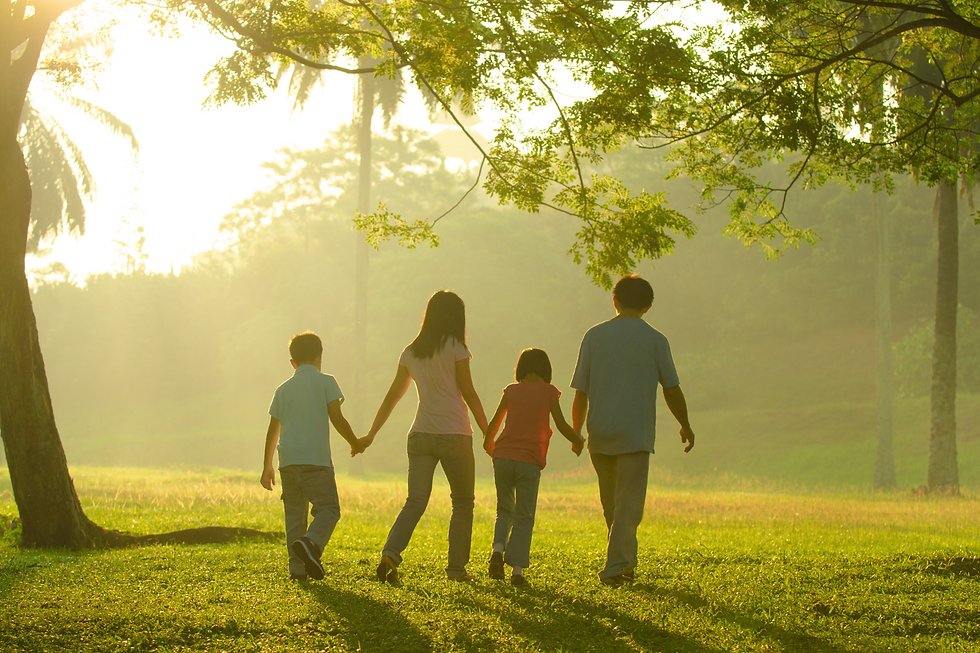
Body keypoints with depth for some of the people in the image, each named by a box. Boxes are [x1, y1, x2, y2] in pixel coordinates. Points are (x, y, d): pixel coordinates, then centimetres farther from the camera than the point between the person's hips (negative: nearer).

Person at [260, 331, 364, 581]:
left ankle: (297, 568, 4)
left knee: (294, 513, 9)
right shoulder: (325, 382, 3)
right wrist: (355, 443, 13)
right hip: (316, 458, -5)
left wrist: (267, 465, 24)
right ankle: (310, 542, -31)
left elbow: (273, 430, 17)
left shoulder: (283, 389, 16)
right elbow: (337, 419, -3)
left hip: (287, 460, 5)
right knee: (328, 508, -4)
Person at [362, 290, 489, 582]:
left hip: (420, 435, 4)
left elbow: (392, 396, 14)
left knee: (415, 502, -1)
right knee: (463, 503, 11)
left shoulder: (411, 352, 11)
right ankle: (456, 567, 12)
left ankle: (391, 554, -22)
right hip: (454, 434, -4)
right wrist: (487, 432, 2)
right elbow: (468, 393, -4)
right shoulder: (455, 347, -4)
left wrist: (371, 434, 21)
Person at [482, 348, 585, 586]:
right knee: (524, 517, 4)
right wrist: (578, 441, 21)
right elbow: (562, 425, 2)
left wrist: (488, 443, 33)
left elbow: (494, 422, 13)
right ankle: (517, 569, -5)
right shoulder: (549, 392, 3)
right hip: (529, 461, -2)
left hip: (503, 457, 2)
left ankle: (498, 548, -6)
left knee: (505, 510, 19)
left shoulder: (511, 390, 9)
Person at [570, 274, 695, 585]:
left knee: (611, 503, 17)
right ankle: (615, 567, -10)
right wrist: (685, 426, 17)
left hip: (599, 434, 3)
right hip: (635, 434, -3)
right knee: (628, 504, -1)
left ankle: (625, 561, 26)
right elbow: (672, 390, 2)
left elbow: (580, 392, 4)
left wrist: (576, 432, 16)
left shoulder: (594, 335, 4)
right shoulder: (654, 339, -2)